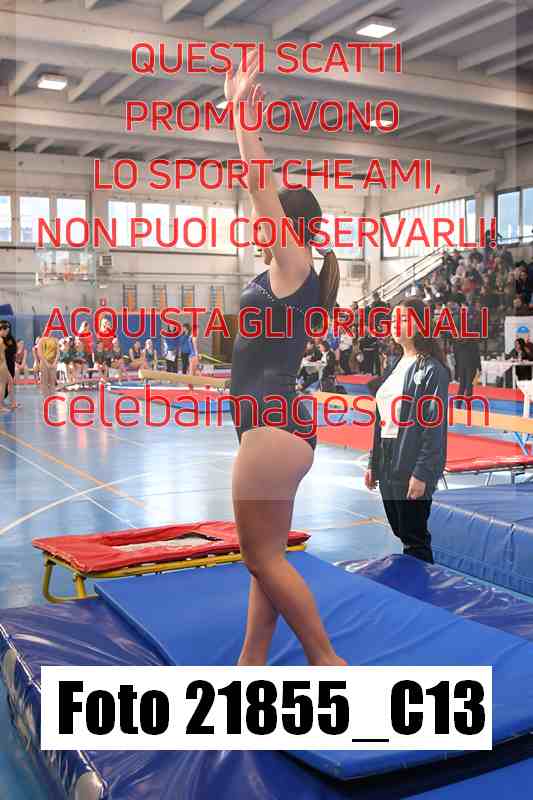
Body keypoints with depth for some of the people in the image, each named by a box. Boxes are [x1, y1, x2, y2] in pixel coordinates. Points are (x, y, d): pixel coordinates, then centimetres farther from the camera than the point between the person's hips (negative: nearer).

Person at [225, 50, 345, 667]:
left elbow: (259, 183, -11)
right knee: (265, 555, 13)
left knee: (263, 556, -2)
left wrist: (241, 112, -2)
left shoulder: (295, 266, -7)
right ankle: (249, 667, 23)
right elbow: (261, 190, 21)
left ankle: (328, 662, 9)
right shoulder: (284, 273, 16)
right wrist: (240, 113, 26)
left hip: (274, 426, -10)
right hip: (275, 424, 10)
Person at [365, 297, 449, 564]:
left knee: (415, 541, 0)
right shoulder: (395, 366, 13)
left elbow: (435, 426, -15)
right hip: (387, 464, 8)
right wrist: (373, 463, 14)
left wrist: (422, 474, -19)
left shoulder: (432, 369, -11)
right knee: (401, 534, 16)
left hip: (412, 468, -8)